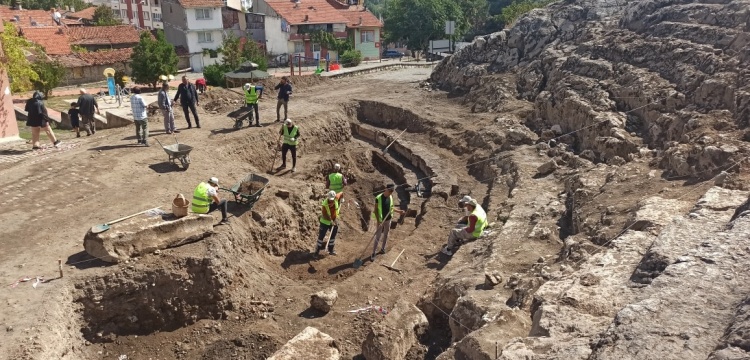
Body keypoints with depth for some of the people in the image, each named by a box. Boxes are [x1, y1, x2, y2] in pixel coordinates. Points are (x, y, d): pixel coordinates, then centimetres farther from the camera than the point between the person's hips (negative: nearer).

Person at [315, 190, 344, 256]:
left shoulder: (336, 198, -19)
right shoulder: (324, 204, -29)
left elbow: (341, 194, 2)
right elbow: (325, 215, -28)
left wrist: (339, 204, 5)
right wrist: (331, 221, -36)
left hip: (334, 221, 5)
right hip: (325, 221, -4)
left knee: (333, 235, 14)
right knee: (321, 235, 0)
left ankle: (331, 249, 30)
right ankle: (318, 249, 17)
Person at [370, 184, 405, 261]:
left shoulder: (390, 197, -2)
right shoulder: (379, 198, -21)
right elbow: (376, 210, -16)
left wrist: (398, 211, 4)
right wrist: (378, 221, -22)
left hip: (388, 219, 5)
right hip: (381, 220, -5)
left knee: (386, 235, 18)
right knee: (378, 237, 0)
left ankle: (383, 249, 37)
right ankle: (373, 253, 9)